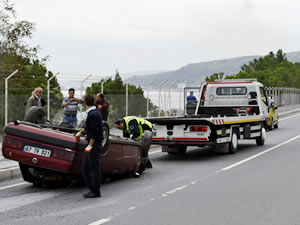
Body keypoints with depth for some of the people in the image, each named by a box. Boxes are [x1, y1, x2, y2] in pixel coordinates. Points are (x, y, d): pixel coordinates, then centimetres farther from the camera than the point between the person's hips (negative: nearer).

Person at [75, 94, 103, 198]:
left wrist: (90, 145, -20)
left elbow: (95, 132, -21)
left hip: (95, 144, -10)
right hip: (92, 144, 10)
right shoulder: (95, 113, 14)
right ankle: (92, 189, 17)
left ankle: (96, 192, 1)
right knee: (86, 167, 12)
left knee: (94, 168, -5)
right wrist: (80, 132, 43)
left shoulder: (93, 114, -16)